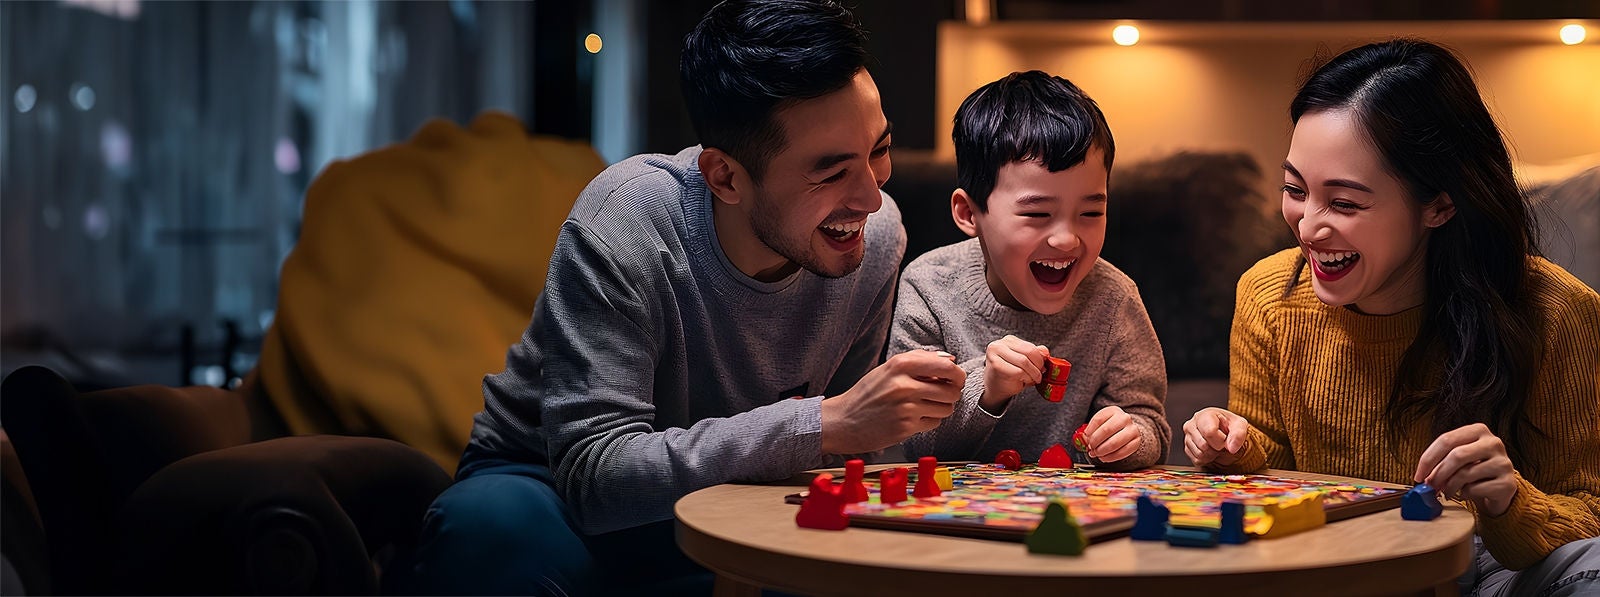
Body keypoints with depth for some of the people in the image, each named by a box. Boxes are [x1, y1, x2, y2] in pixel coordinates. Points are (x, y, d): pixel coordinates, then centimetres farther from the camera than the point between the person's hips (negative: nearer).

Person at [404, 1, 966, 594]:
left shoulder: (876, 234, -12)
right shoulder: (624, 222, -28)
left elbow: (840, 444, 1)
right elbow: (595, 473, -34)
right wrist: (826, 424, -39)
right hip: (551, 486, -3)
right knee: (492, 523, -36)